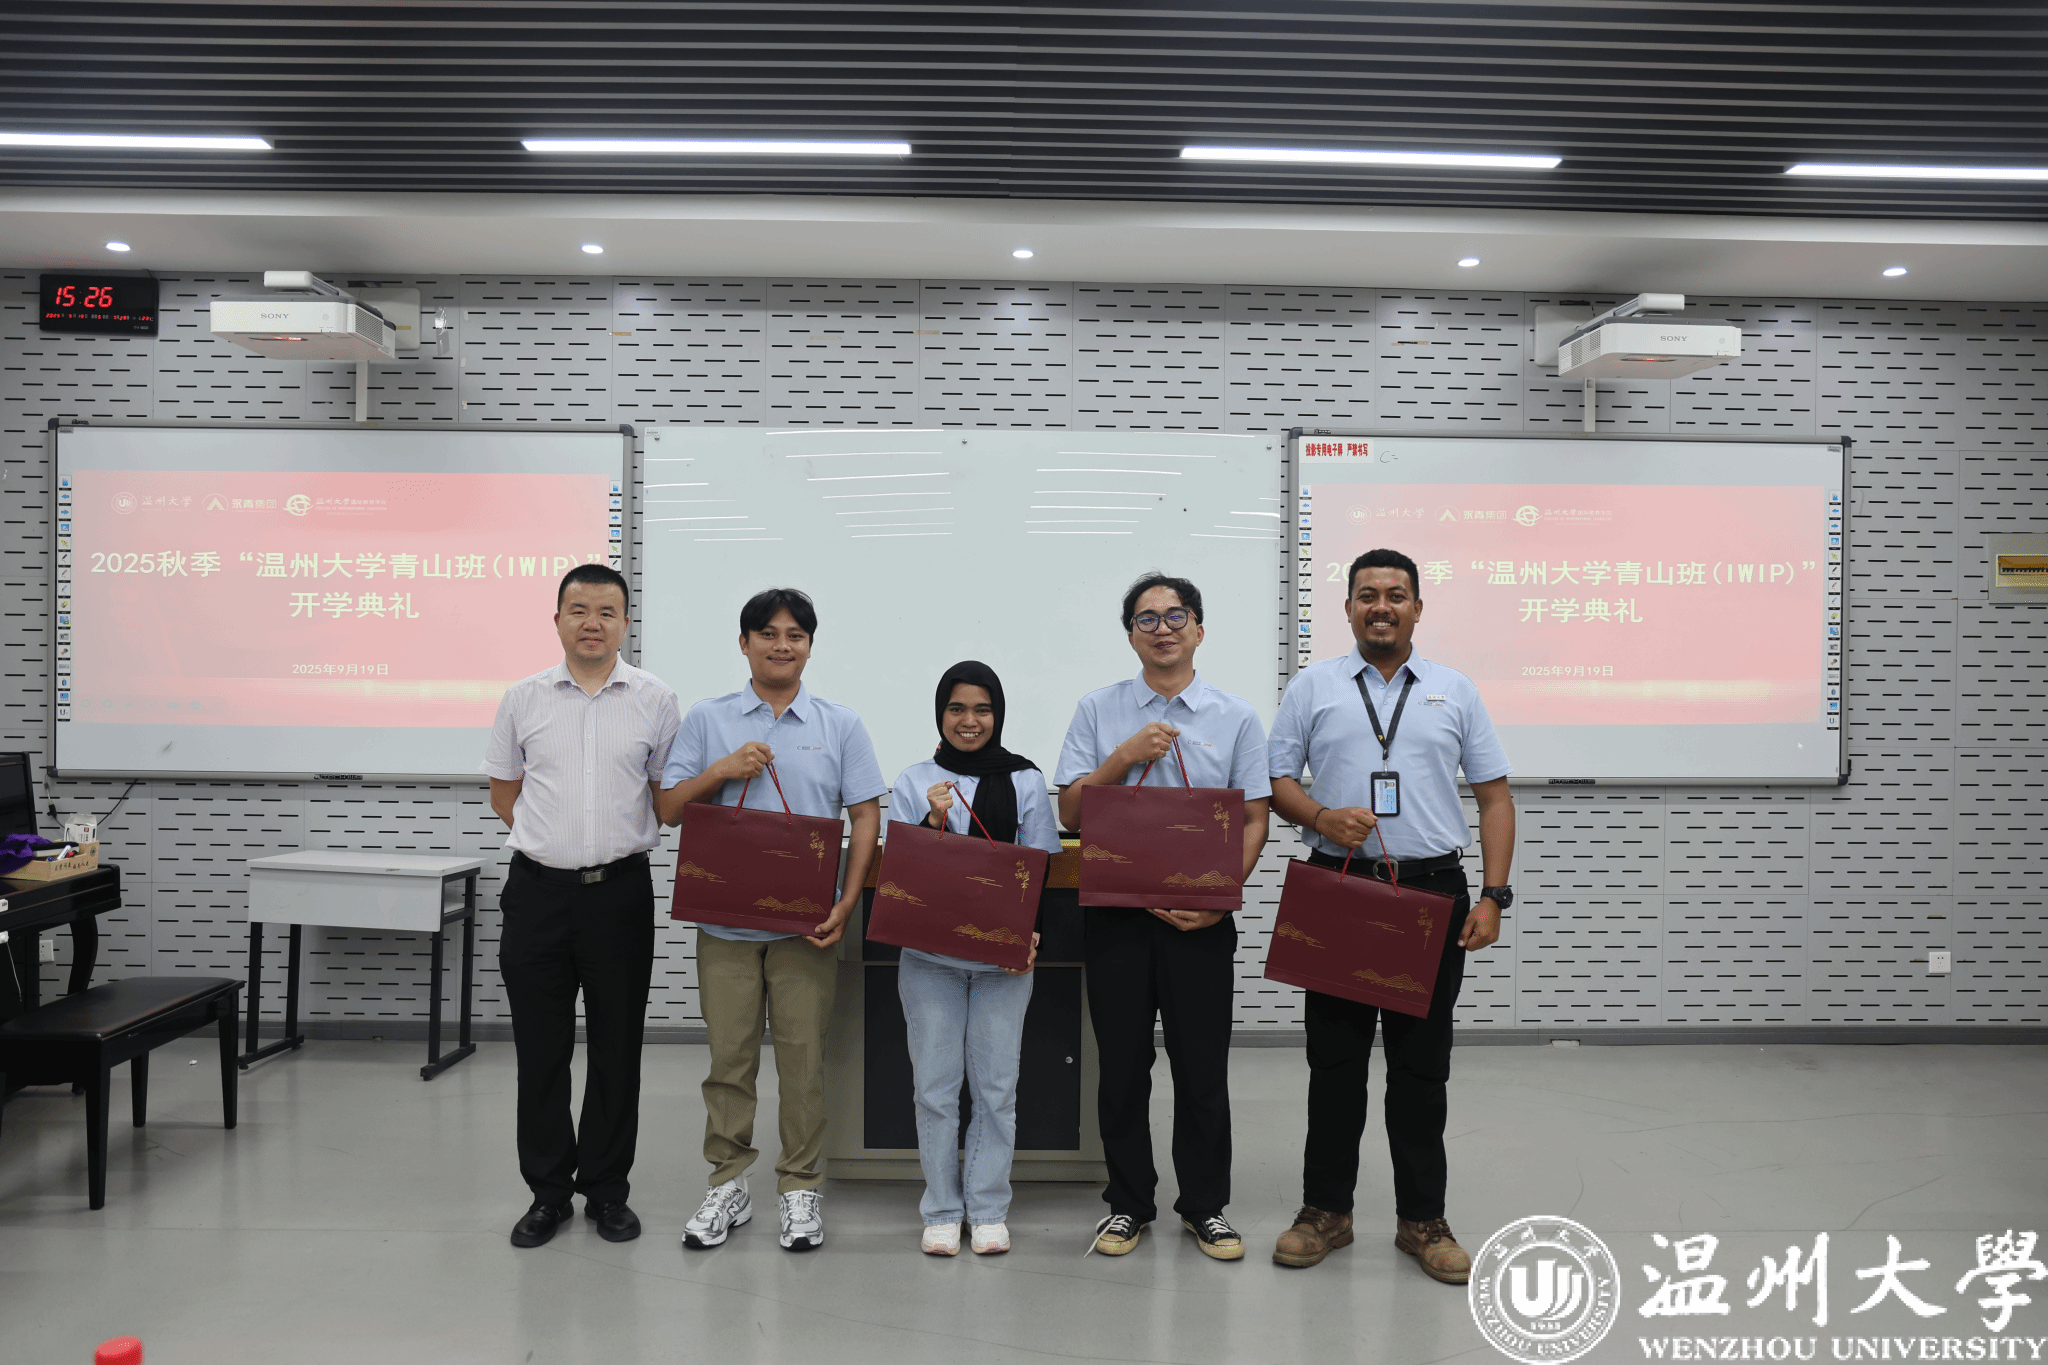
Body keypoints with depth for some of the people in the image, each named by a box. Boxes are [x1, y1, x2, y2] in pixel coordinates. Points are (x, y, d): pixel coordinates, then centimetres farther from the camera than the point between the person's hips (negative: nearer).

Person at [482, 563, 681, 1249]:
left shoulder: (654, 700, 2)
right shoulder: (524, 698, 5)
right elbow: (504, 791, 13)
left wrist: (614, 837, 1)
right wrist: (557, 837, 6)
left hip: (620, 890, -1)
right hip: (538, 889, 1)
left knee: (616, 1046, 7)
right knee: (540, 1047, 7)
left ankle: (607, 1189, 22)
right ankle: (548, 1190, 22)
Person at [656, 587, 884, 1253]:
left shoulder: (840, 725, 5)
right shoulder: (707, 720, 6)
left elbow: (866, 817, 2)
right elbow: (668, 808, 4)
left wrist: (846, 905, -8)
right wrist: (721, 770, -13)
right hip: (725, 918, 1)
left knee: (804, 1058, 4)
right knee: (729, 1056, 7)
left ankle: (800, 1188, 19)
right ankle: (728, 1185, 22)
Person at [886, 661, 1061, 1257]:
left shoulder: (1025, 781, 4)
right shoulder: (913, 783, 5)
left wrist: (1030, 937, -10)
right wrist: (934, 822, -14)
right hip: (930, 954, 0)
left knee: (996, 1084, 4)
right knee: (936, 1085, 4)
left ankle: (988, 1209, 18)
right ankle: (942, 1211, 17)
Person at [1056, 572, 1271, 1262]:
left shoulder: (1236, 717, 5)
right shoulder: (1098, 711, 5)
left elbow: (1254, 820, 3)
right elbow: (1070, 811, 1)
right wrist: (1125, 757, -12)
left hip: (1200, 917, 0)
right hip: (1115, 912, 0)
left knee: (1203, 1068, 6)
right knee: (1122, 1066, 8)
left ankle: (1205, 1206, 23)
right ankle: (1128, 1202, 24)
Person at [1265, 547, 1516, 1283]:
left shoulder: (1454, 691, 7)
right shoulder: (1312, 686, 5)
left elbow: (1494, 796, 6)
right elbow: (1275, 780, 3)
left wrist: (1493, 896, -4)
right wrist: (1321, 817, -17)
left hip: (1433, 893, 1)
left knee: (1422, 1067, 9)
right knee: (1334, 1061, 8)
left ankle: (1422, 1219, 22)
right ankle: (1325, 1210, 21)